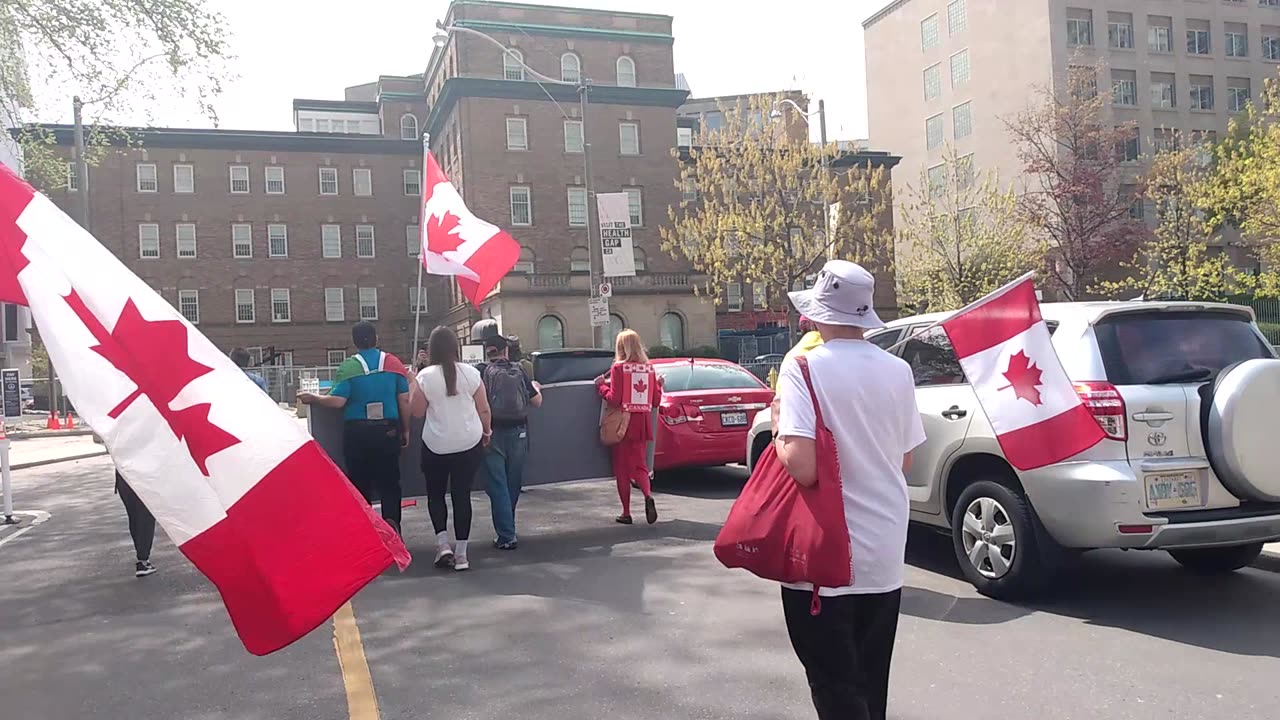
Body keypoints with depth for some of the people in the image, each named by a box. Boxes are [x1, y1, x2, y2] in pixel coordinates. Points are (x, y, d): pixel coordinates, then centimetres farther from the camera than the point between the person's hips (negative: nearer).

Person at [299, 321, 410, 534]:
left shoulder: (348, 367, -6)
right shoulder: (393, 363, -1)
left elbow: (337, 401, -13)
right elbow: (404, 400, -1)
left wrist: (313, 398, 4)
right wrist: (405, 430, 9)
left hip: (357, 431, -1)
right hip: (389, 430, 1)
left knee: (360, 483, 12)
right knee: (389, 482, 8)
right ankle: (391, 520, -13)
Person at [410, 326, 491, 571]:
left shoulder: (426, 376, -10)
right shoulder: (471, 372, -4)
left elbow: (417, 411, -1)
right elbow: (483, 409, 2)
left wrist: (414, 381, 8)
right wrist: (486, 432, 18)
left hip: (436, 445, -1)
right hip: (469, 443, 2)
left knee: (435, 493, 16)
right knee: (462, 494, 7)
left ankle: (443, 543, 3)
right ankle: (461, 552, 8)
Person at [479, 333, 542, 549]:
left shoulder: (484, 372, -3)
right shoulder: (519, 371, 5)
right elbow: (537, 401, 9)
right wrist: (535, 387, 28)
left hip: (493, 433, -3)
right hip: (518, 432, 3)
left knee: (497, 485, 1)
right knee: (513, 483, 16)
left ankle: (507, 536, -3)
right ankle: (508, 529, 28)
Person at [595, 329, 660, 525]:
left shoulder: (619, 367, -9)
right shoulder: (649, 368, 5)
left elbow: (615, 399, -14)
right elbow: (655, 400, 6)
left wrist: (601, 385, 0)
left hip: (623, 424, -4)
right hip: (642, 423, 4)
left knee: (622, 469, 7)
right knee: (640, 465, 9)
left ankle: (626, 513, 11)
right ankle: (648, 495, -19)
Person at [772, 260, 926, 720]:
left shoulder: (803, 368, -15)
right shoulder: (897, 371, 2)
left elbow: (802, 467, -24)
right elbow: (904, 462, 10)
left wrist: (778, 431, -6)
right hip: (886, 552, 6)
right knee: (869, 681, 20)